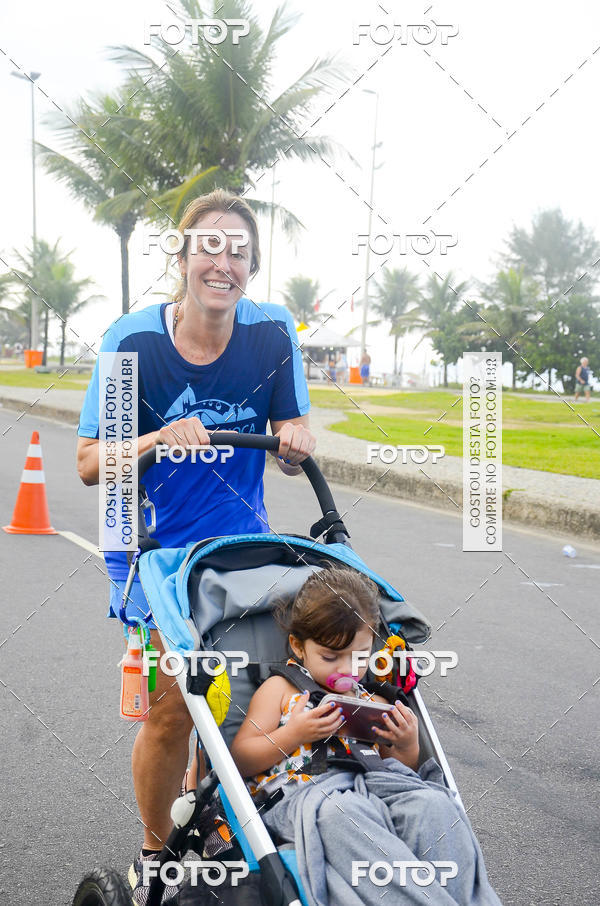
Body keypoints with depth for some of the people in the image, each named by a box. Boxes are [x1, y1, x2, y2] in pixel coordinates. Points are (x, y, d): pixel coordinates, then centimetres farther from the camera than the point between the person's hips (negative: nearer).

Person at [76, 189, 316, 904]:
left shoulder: (273, 332, -7)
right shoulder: (132, 340, -13)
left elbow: (293, 446, 2)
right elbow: (90, 463, -11)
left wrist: (295, 442, -22)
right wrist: (157, 442, -29)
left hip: (240, 546, 3)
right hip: (153, 548, -3)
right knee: (172, 706, -6)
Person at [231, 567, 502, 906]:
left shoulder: (374, 703, 22)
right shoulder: (280, 690, 12)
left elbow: (397, 769, 28)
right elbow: (240, 760, 5)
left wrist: (408, 747, 5)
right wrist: (292, 734, -10)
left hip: (373, 791, 4)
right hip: (301, 798, -4)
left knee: (432, 803, -27)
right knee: (339, 812, -40)